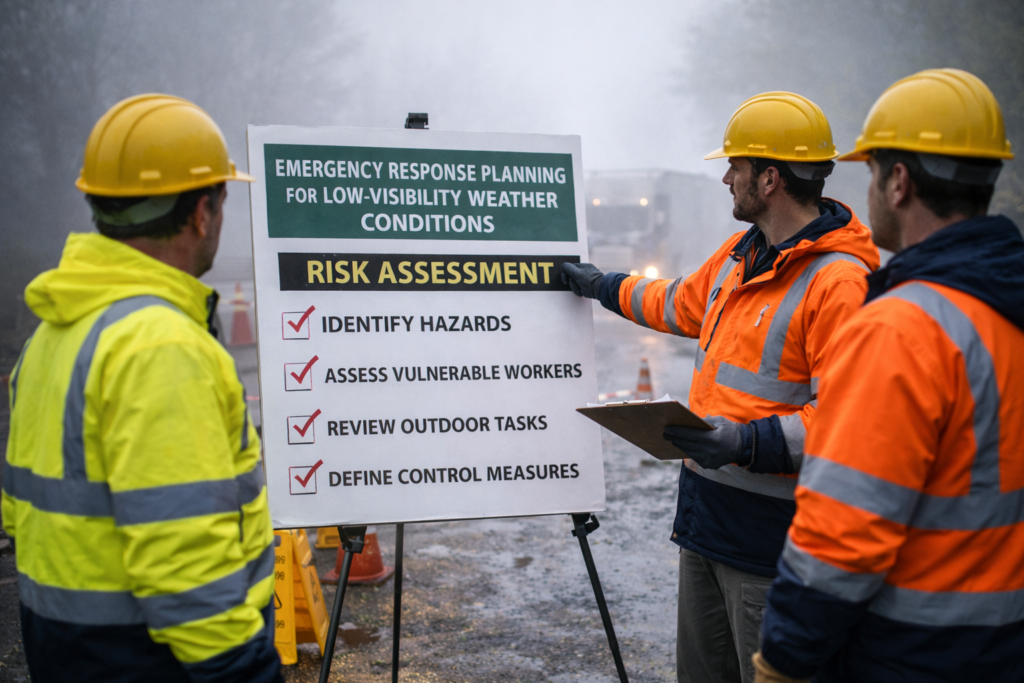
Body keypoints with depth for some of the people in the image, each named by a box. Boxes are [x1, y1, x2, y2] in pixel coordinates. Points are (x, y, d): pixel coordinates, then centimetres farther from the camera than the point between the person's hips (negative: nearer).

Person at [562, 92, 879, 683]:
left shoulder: (839, 280, -19)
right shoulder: (741, 253, 11)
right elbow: (683, 304, 31)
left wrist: (750, 444, -31)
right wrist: (603, 286, 37)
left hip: (774, 524, -9)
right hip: (706, 506, 9)